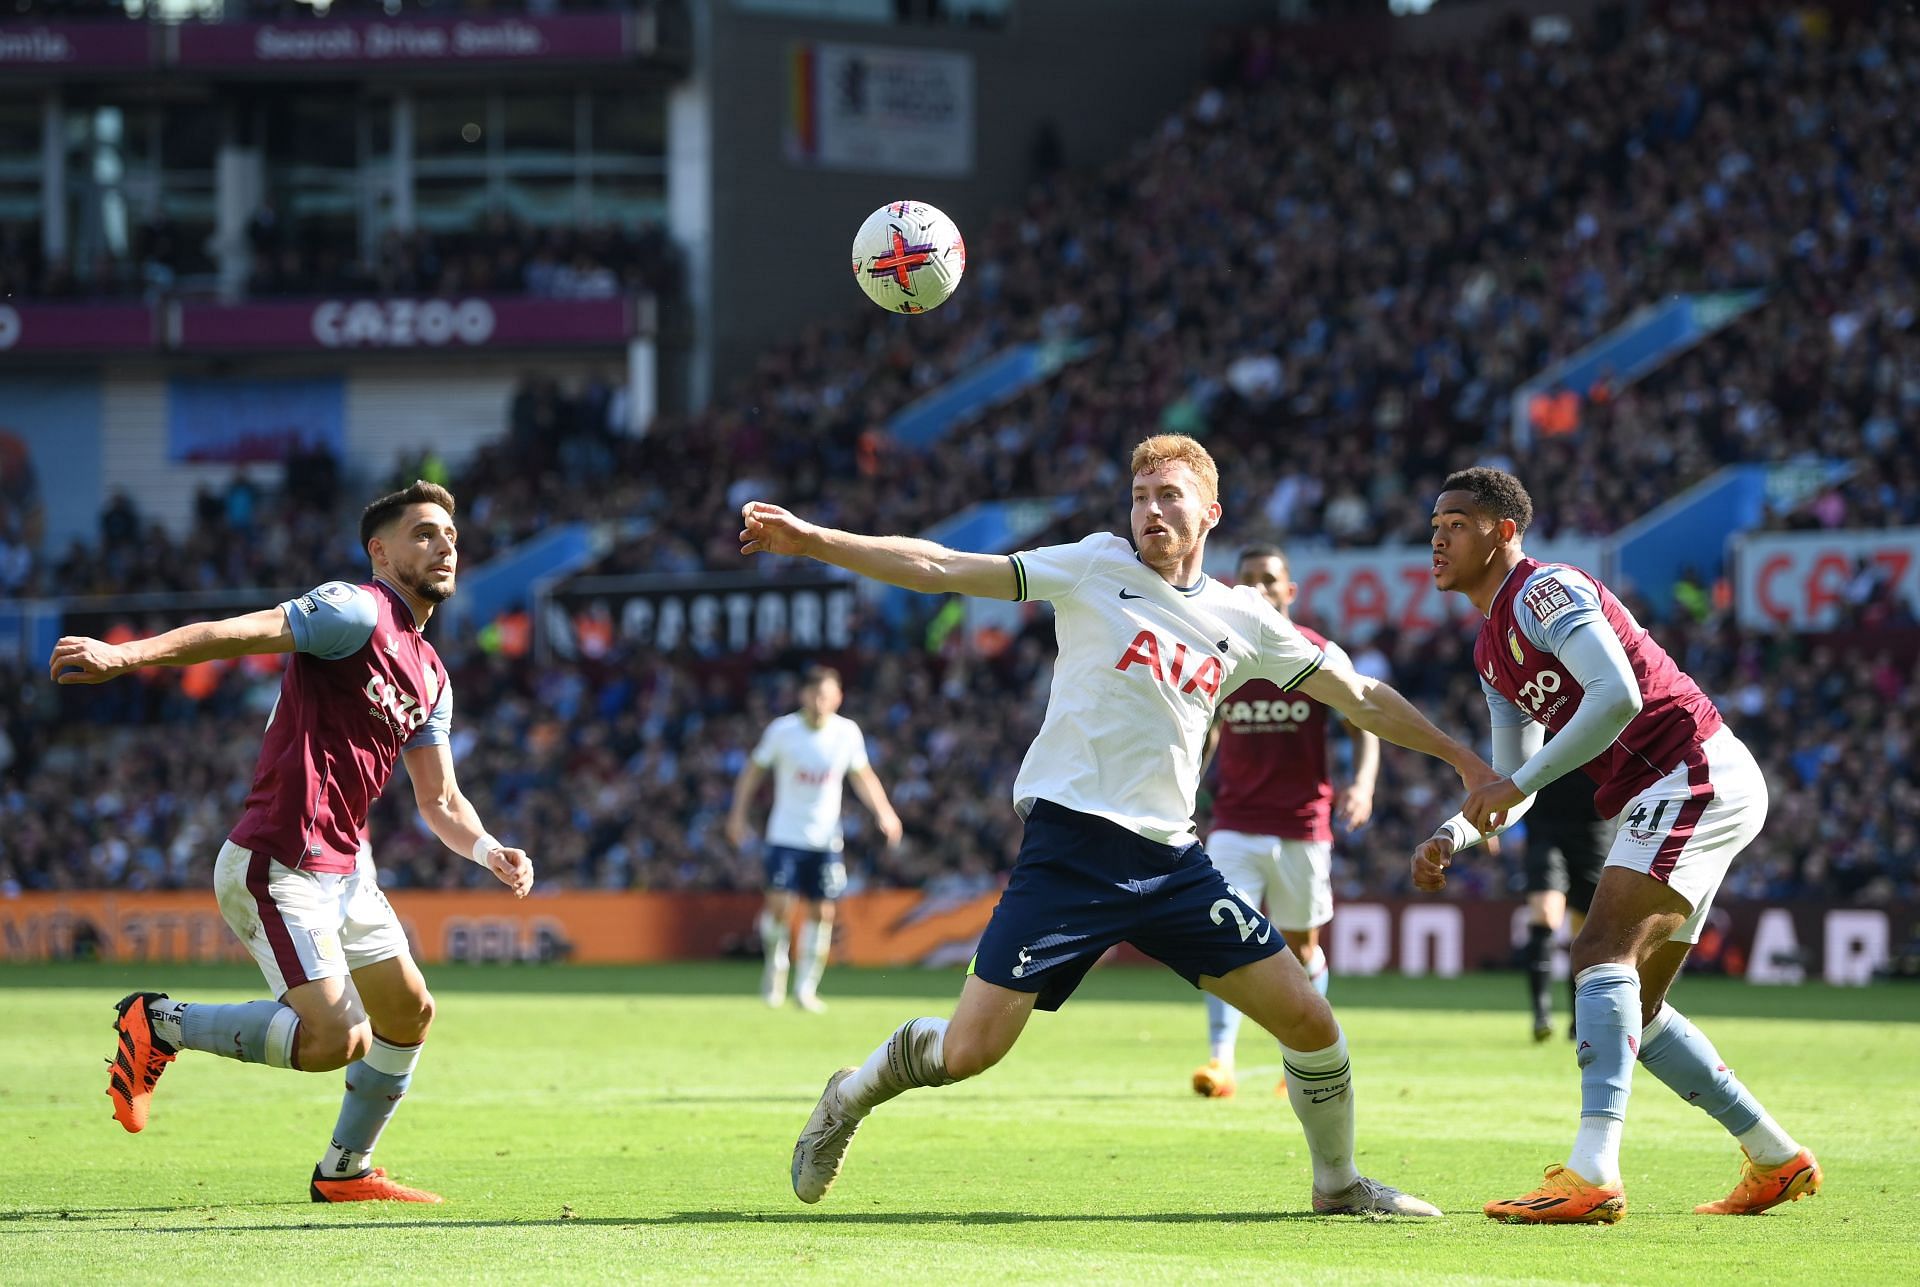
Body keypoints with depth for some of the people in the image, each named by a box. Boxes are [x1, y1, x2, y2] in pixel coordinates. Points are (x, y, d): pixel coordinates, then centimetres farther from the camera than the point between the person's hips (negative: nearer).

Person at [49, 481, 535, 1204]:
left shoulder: (429, 677, 17)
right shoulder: (357, 611, -10)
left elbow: (439, 800, 21)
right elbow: (240, 633, -22)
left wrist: (489, 851, 0)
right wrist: (126, 654, -36)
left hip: (345, 868, 10)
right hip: (278, 867, -10)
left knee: (409, 1015, 14)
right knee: (335, 1038, -18)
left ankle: (344, 1171, 29)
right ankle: (160, 1023, -1)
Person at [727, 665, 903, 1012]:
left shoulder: (848, 732, -3)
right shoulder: (783, 730, -9)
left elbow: (862, 776, 11)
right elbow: (754, 769, 3)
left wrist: (884, 812, -1)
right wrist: (738, 815, 0)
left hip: (826, 838, 2)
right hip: (786, 836, -2)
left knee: (822, 911, -1)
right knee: (779, 903, -16)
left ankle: (806, 987, 10)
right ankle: (776, 965, 12)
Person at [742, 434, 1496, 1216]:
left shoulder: (1242, 621, 11)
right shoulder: (1097, 569, 1)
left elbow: (1361, 699, 20)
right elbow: (945, 570, -4)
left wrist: (1461, 758, 19)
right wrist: (814, 542, -12)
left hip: (1172, 858, 4)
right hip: (1070, 848, -4)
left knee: (1306, 1019, -3)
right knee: (968, 1051, -12)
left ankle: (1338, 1184, 21)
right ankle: (852, 1097, 19)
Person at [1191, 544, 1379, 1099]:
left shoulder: (1321, 657, -1)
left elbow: (1364, 725, 2)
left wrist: (1362, 783, -16)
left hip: (1303, 824, -1)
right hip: (1235, 822, 1)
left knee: (1301, 948, 9)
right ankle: (1220, 1059, -21)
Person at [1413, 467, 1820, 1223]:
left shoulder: (1543, 593, -11)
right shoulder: (1491, 650, 19)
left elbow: (1618, 693, -26)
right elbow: (1514, 783, 23)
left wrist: (1517, 783, -23)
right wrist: (1450, 837, 4)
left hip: (1697, 774, -10)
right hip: (1659, 798, 11)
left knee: (1603, 952, -23)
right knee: (1634, 1006, 12)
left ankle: (1592, 1175, -35)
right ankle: (1776, 1160, 20)